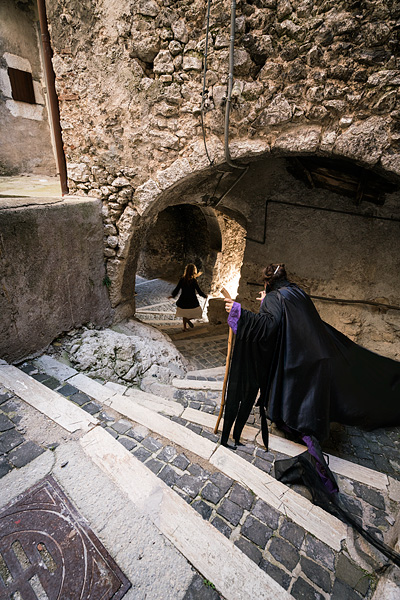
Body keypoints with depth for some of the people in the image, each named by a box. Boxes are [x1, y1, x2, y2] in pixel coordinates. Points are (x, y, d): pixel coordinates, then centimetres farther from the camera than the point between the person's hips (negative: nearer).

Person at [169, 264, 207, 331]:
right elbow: (199, 291, -11)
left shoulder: (182, 279, -5)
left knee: (184, 314, 23)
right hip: (192, 301, -4)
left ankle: (185, 327, 25)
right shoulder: (194, 280, -14)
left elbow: (177, 289, 1)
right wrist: (205, 295, 7)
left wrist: (173, 295, 18)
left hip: (183, 301, 4)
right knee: (197, 313, 15)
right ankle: (187, 319, -8)